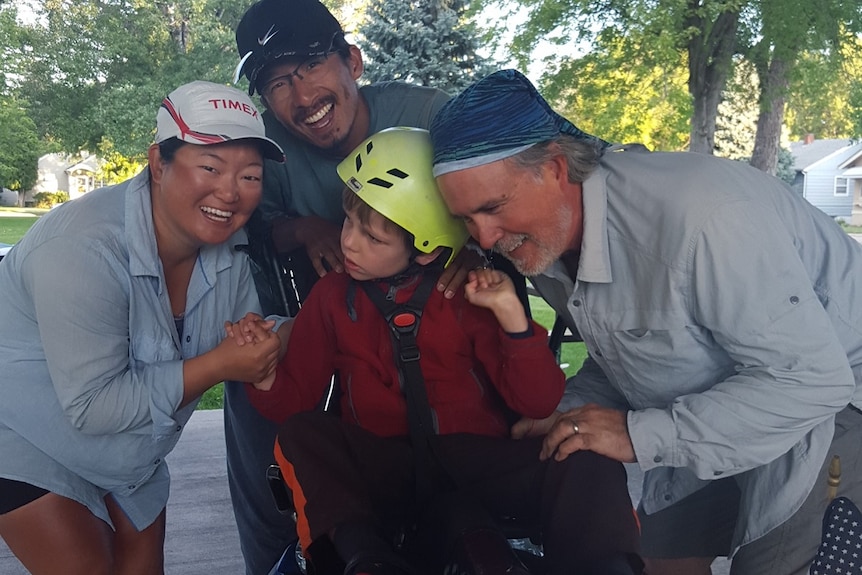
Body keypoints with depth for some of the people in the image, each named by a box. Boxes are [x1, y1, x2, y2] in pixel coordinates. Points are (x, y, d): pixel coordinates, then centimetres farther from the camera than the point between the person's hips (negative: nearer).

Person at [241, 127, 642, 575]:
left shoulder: (468, 297, -1)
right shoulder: (332, 297, 5)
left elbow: (538, 403, -5)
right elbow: (293, 401, 7)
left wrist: (510, 313, -17)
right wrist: (263, 375, -15)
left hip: (476, 463, -1)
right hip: (383, 475, 2)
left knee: (586, 467, -27)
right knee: (300, 434, -25)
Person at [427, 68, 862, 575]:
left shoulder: (699, 215, -37)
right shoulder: (541, 236, -10)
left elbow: (814, 376, -31)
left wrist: (642, 435, -31)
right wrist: (565, 418, -14)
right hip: (713, 403, 7)